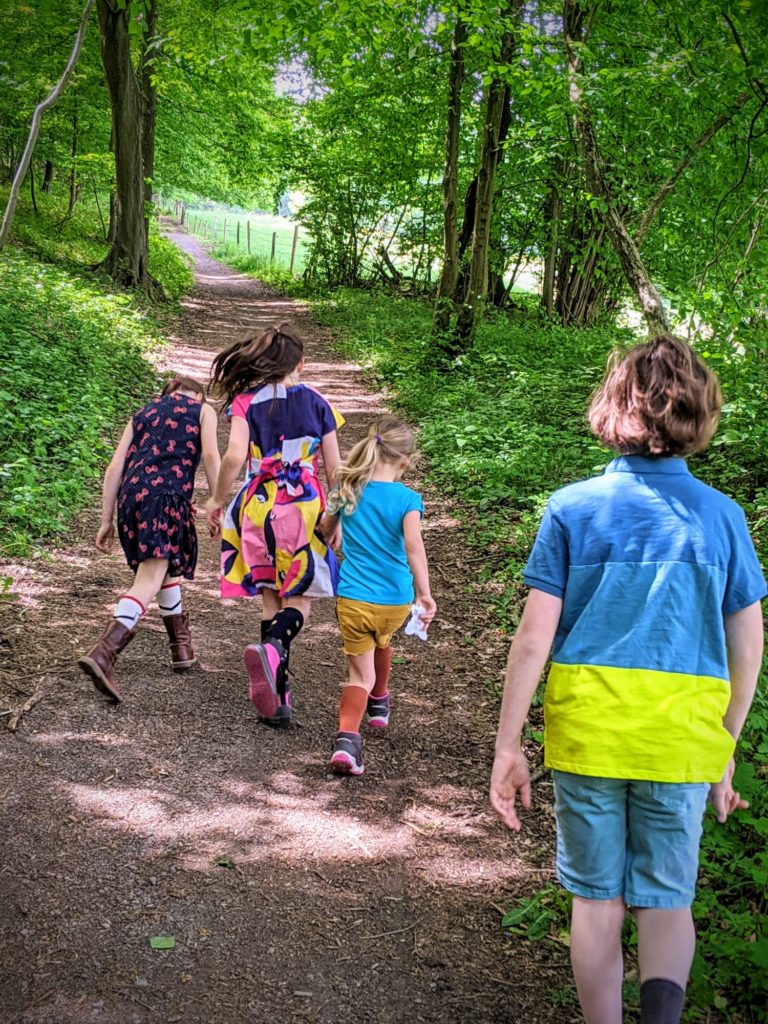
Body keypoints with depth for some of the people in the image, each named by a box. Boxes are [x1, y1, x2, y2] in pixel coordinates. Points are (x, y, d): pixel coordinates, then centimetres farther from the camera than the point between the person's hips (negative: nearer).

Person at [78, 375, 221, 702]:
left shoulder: (143, 413, 27)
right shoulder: (202, 409, 18)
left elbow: (114, 469, 18)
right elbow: (210, 456, -1)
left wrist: (106, 521, 17)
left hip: (131, 494, 5)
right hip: (168, 494, -5)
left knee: (166, 566, 24)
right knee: (150, 579, -13)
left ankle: (181, 647, 31)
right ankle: (103, 652, -31)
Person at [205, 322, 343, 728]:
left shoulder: (246, 402, 0)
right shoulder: (316, 402, 3)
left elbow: (235, 456, -15)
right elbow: (334, 469, 3)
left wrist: (217, 500, 0)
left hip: (259, 509, 1)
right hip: (305, 508, -1)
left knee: (270, 601, 11)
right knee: (299, 599, 7)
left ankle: (279, 697, 9)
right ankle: (273, 649, -26)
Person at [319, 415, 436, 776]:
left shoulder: (346, 490, -3)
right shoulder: (407, 499, -13)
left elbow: (325, 531, 12)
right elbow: (414, 546, -26)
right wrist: (424, 593, -26)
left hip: (352, 598, 1)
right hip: (395, 601, 0)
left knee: (361, 673, 6)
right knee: (381, 642, 32)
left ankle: (347, 738, -18)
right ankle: (379, 705, 52)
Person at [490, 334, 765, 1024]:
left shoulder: (572, 508, -6)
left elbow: (534, 639, -8)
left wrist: (508, 745, 0)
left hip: (586, 734, -1)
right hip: (683, 740, 1)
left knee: (598, 898, 15)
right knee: (668, 899, 15)